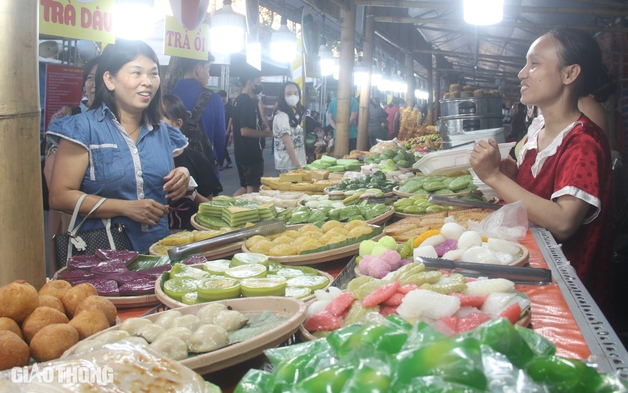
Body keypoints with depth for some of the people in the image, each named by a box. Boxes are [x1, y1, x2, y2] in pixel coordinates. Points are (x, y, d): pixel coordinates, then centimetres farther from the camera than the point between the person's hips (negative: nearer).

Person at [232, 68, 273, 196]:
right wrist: (266, 133, -14)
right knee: (253, 189, -1)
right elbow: (245, 131, -24)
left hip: (242, 152, 10)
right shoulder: (248, 102, -17)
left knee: (245, 187, 18)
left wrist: (263, 127, 10)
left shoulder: (239, 100, 14)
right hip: (251, 153, -10)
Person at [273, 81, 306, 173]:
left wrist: (300, 165, 12)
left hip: (298, 163, 8)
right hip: (288, 166, -8)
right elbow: (287, 143, -18)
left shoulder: (294, 114, 15)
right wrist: (298, 166, -21)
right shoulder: (281, 116, -12)